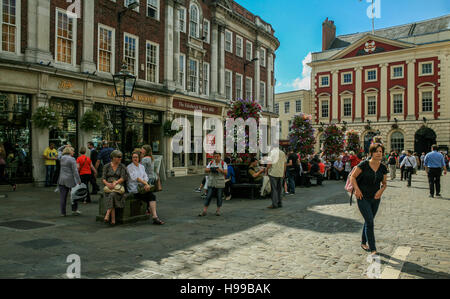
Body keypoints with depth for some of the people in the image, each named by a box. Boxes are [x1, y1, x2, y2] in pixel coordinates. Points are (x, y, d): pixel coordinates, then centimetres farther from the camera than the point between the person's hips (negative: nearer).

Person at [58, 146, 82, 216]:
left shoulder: (62, 158, 7)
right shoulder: (72, 159, -12)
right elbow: (75, 171, -15)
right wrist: (78, 181, -13)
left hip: (61, 180, 6)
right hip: (70, 180, -6)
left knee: (63, 197, 7)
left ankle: (63, 212, 12)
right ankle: (74, 210, 15)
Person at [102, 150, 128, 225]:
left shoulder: (122, 167, 7)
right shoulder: (106, 166, 10)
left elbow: (123, 178, -3)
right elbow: (103, 178, 6)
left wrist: (115, 182, -19)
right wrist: (107, 183, -15)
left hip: (118, 185, -1)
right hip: (108, 186, 1)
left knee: (112, 194, -34)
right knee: (110, 196, -30)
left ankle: (107, 214, -36)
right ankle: (113, 219, -34)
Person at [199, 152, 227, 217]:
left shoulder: (223, 164, -3)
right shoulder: (211, 163, 6)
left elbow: (226, 172, -13)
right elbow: (205, 170, -1)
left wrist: (220, 170, -31)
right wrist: (210, 169, -22)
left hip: (220, 184, -2)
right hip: (211, 183, 2)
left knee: (219, 197, 4)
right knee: (208, 197, -1)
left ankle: (218, 211, 20)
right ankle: (204, 211, 2)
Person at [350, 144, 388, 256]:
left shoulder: (383, 168, 1)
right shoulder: (364, 165, -13)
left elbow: (384, 183, 13)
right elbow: (353, 177, -6)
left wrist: (381, 190, -8)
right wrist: (357, 190, -15)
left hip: (375, 198, 5)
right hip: (363, 198, -5)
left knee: (368, 221, 17)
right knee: (370, 222, -11)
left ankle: (363, 242, 35)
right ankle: (373, 249, -6)